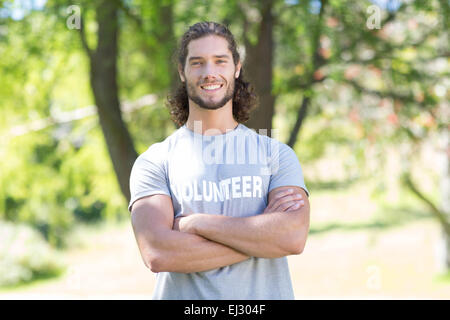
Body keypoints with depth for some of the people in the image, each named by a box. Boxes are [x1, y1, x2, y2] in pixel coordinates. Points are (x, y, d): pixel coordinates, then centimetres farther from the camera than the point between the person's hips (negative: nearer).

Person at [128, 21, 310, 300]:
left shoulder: (276, 153, 2)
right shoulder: (154, 162, 0)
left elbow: (294, 237, -14)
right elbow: (157, 253, -15)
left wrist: (195, 223, -14)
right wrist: (261, 233, -15)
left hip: (266, 294, 1)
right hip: (183, 297, -1)